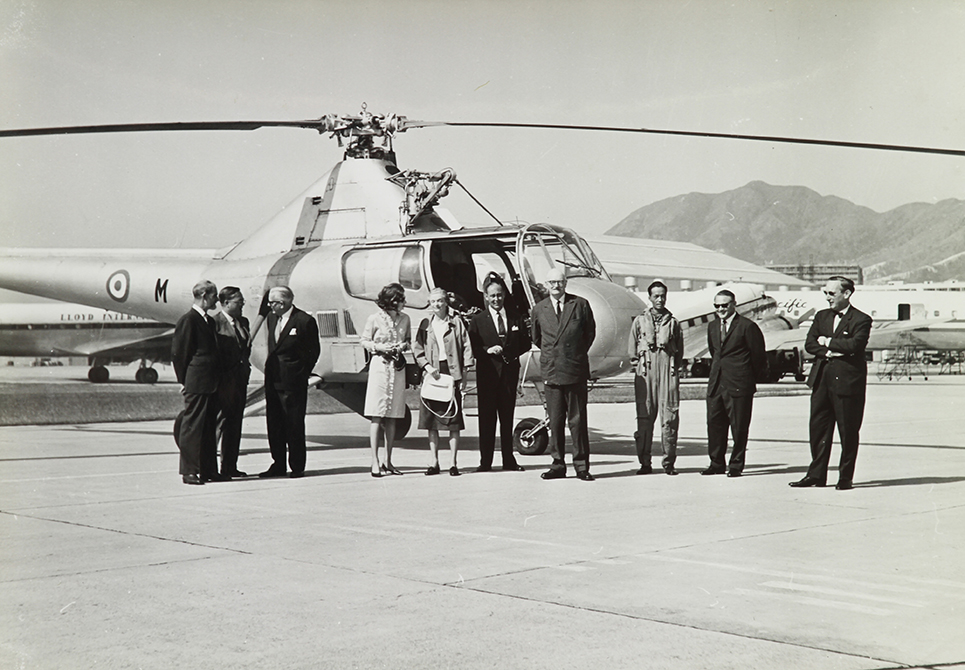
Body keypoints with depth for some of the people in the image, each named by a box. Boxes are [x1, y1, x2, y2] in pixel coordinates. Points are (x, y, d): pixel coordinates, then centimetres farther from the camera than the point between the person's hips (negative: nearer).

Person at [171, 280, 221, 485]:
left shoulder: (209, 321, 17)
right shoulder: (188, 320, -10)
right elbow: (178, 353, -9)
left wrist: (216, 379, 16)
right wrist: (183, 381, -7)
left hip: (210, 384, 9)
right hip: (196, 384, -9)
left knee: (209, 428, 12)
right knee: (192, 427, -4)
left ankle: (208, 470, 17)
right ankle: (189, 471, 0)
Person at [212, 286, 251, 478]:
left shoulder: (243, 322, 15)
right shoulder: (215, 323, -10)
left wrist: (244, 364, 9)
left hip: (240, 378, 8)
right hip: (223, 380, -8)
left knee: (235, 423, 11)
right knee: (220, 421, -9)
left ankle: (230, 466, 17)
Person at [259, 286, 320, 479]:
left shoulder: (305, 321, -10)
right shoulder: (272, 318, 11)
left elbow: (314, 350, -3)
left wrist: (302, 372, -3)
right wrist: (270, 367, 12)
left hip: (292, 380, -7)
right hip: (272, 379, 7)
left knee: (294, 425, -1)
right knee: (274, 423, 10)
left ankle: (297, 466, 7)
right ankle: (278, 465, 19)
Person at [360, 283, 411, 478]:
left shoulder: (404, 319, 8)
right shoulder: (374, 319, -4)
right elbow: (365, 341, 3)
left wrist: (403, 346, -3)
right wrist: (379, 347, -13)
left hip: (398, 367, 4)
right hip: (380, 366, -4)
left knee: (392, 417, 6)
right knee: (376, 415, -8)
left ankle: (388, 461, 11)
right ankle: (375, 462, -7)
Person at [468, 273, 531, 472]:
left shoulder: (515, 318, 10)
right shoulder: (478, 320, 3)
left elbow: (525, 343, 12)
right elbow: (472, 348, -1)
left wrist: (512, 353, -3)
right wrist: (487, 350, -16)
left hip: (509, 372, 2)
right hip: (487, 373, -2)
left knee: (507, 416, 8)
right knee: (487, 417, -1)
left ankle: (509, 460, 15)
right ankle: (485, 461, 4)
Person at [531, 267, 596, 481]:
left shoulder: (580, 305, 3)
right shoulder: (539, 309, 8)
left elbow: (590, 333, 13)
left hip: (575, 370, -2)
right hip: (551, 371, 2)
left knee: (578, 420, 0)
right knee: (555, 421, 3)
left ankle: (581, 466, 6)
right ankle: (558, 465, 10)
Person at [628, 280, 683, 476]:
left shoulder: (673, 322, 11)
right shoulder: (640, 321, 11)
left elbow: (679, 350, 14)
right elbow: (632, 349, 13)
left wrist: (674, 368, 5)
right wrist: (638, 365, 4)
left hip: (668, 372, 0)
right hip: (646, 373, 0)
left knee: (670, 417, -3)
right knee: (644, 417, -1)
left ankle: (669, 462, 4)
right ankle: (645, 462, 5)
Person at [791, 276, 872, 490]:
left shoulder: (861, 320, -4)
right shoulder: (822, 316, 15)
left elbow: (854, 344, -18)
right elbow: (809, 344, 7)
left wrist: (828, 342, -7)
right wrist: (829, 352, -11)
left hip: (847, 382, -5)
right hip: (821, 379, 6)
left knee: (848, 431, 1)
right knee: (818, 427, 7)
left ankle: (845, 477, 10)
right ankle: (816, 474, 15)